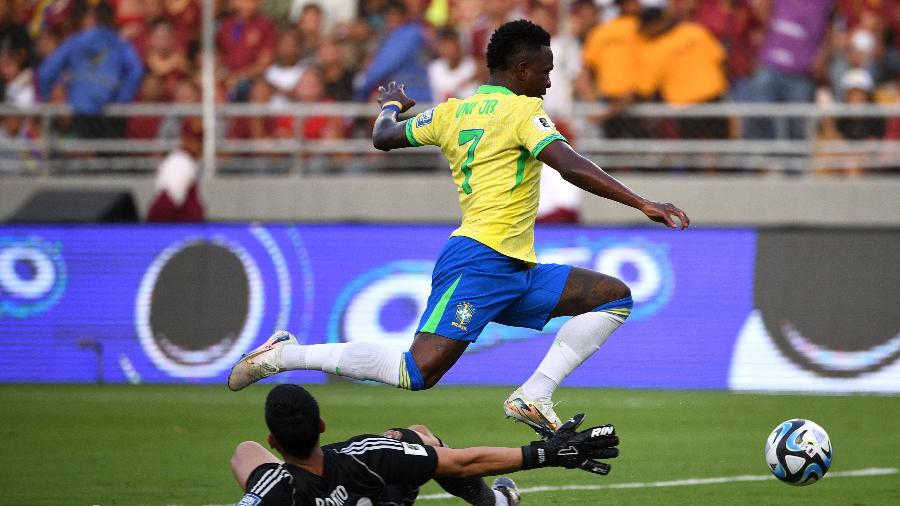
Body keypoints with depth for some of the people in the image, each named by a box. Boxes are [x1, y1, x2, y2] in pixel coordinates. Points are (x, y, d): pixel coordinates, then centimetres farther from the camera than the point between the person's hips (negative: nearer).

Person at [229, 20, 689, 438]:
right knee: (417, 373, -18)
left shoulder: (453, 111, 17)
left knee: (615, 296, 7)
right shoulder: (521, 110, -6)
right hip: (479, 261, -10)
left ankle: (533, 398, -3)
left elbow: (383, 138, 29)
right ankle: (286, 355, -5)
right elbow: (572, 167, -19)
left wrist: (391, 106, 52)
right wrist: (643, 204, -21)